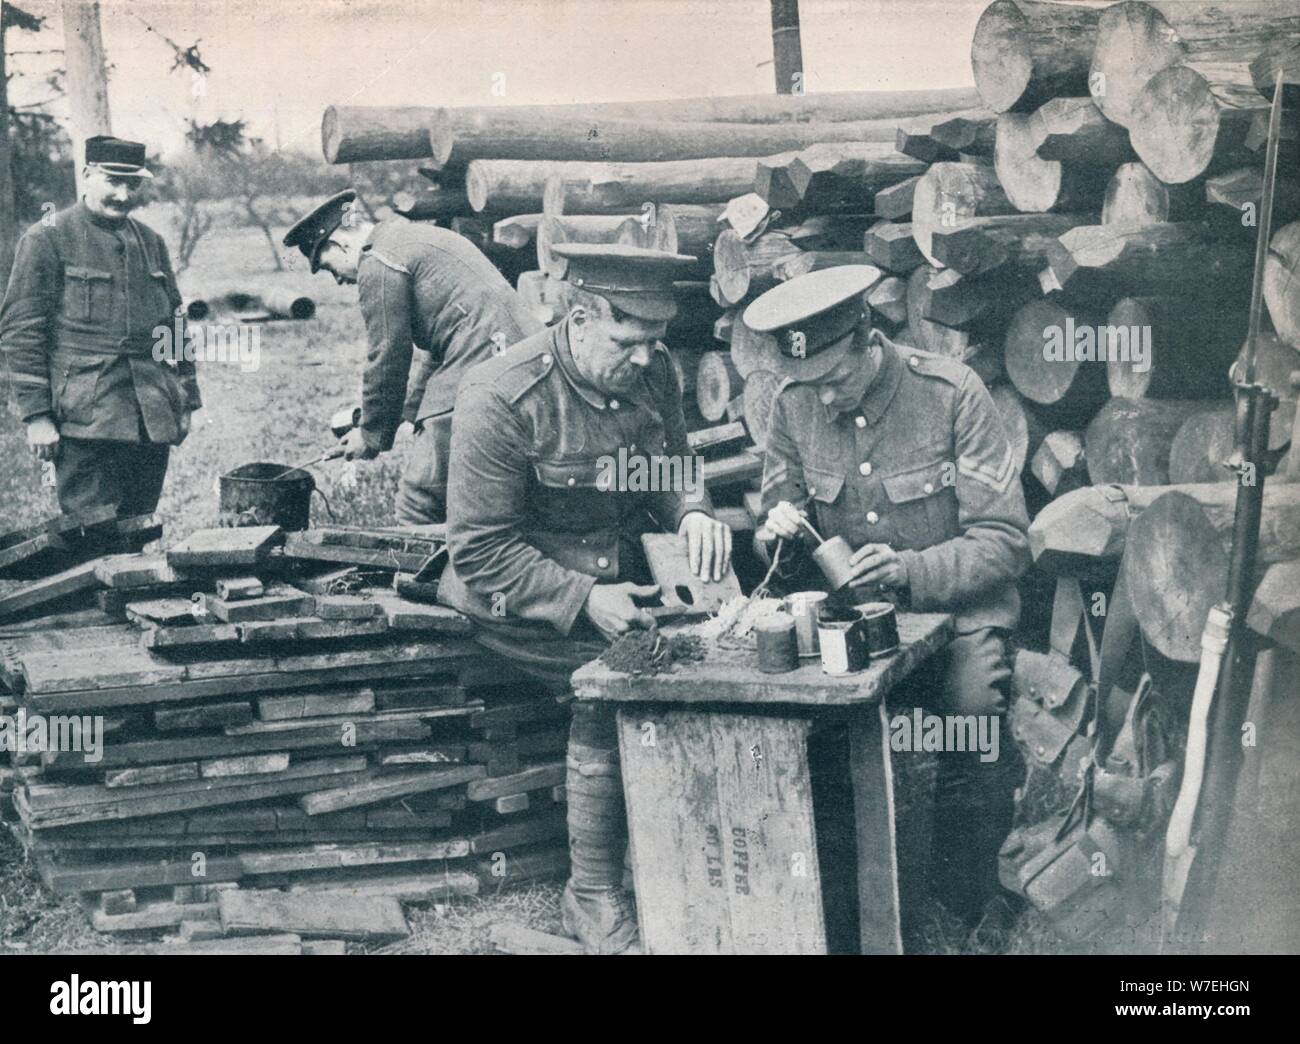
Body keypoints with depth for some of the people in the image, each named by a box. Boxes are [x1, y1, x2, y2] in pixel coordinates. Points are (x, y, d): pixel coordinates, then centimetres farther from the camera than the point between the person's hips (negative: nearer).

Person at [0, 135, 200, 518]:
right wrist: (36, 414, -11)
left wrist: (186, 400, 16)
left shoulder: (151, 242, 16)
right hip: (86, 424, -6)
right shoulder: (47, 239, -2)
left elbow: (176, 325, 22)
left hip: (154, 422, 6)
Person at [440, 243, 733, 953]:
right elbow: (480, 549, -18)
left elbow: (673, 464, 13)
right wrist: (583, 602, -27)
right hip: (515, 595, -5)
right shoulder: (499, 400, -21)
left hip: (623, 572, 6)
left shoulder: (653, 370, -3)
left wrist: (693, 511, -12)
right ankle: (592, 897, -12)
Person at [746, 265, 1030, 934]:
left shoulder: (951, 391, -11)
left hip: (954, 607, -3)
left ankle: (966, 918, -10)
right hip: (849, 613, 3)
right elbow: (777, 516, 13)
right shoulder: (794, 402, 0)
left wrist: (911, 572, -28)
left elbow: (1004, 540, -12)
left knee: (973, 707, -32)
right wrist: (780, 528, -12)